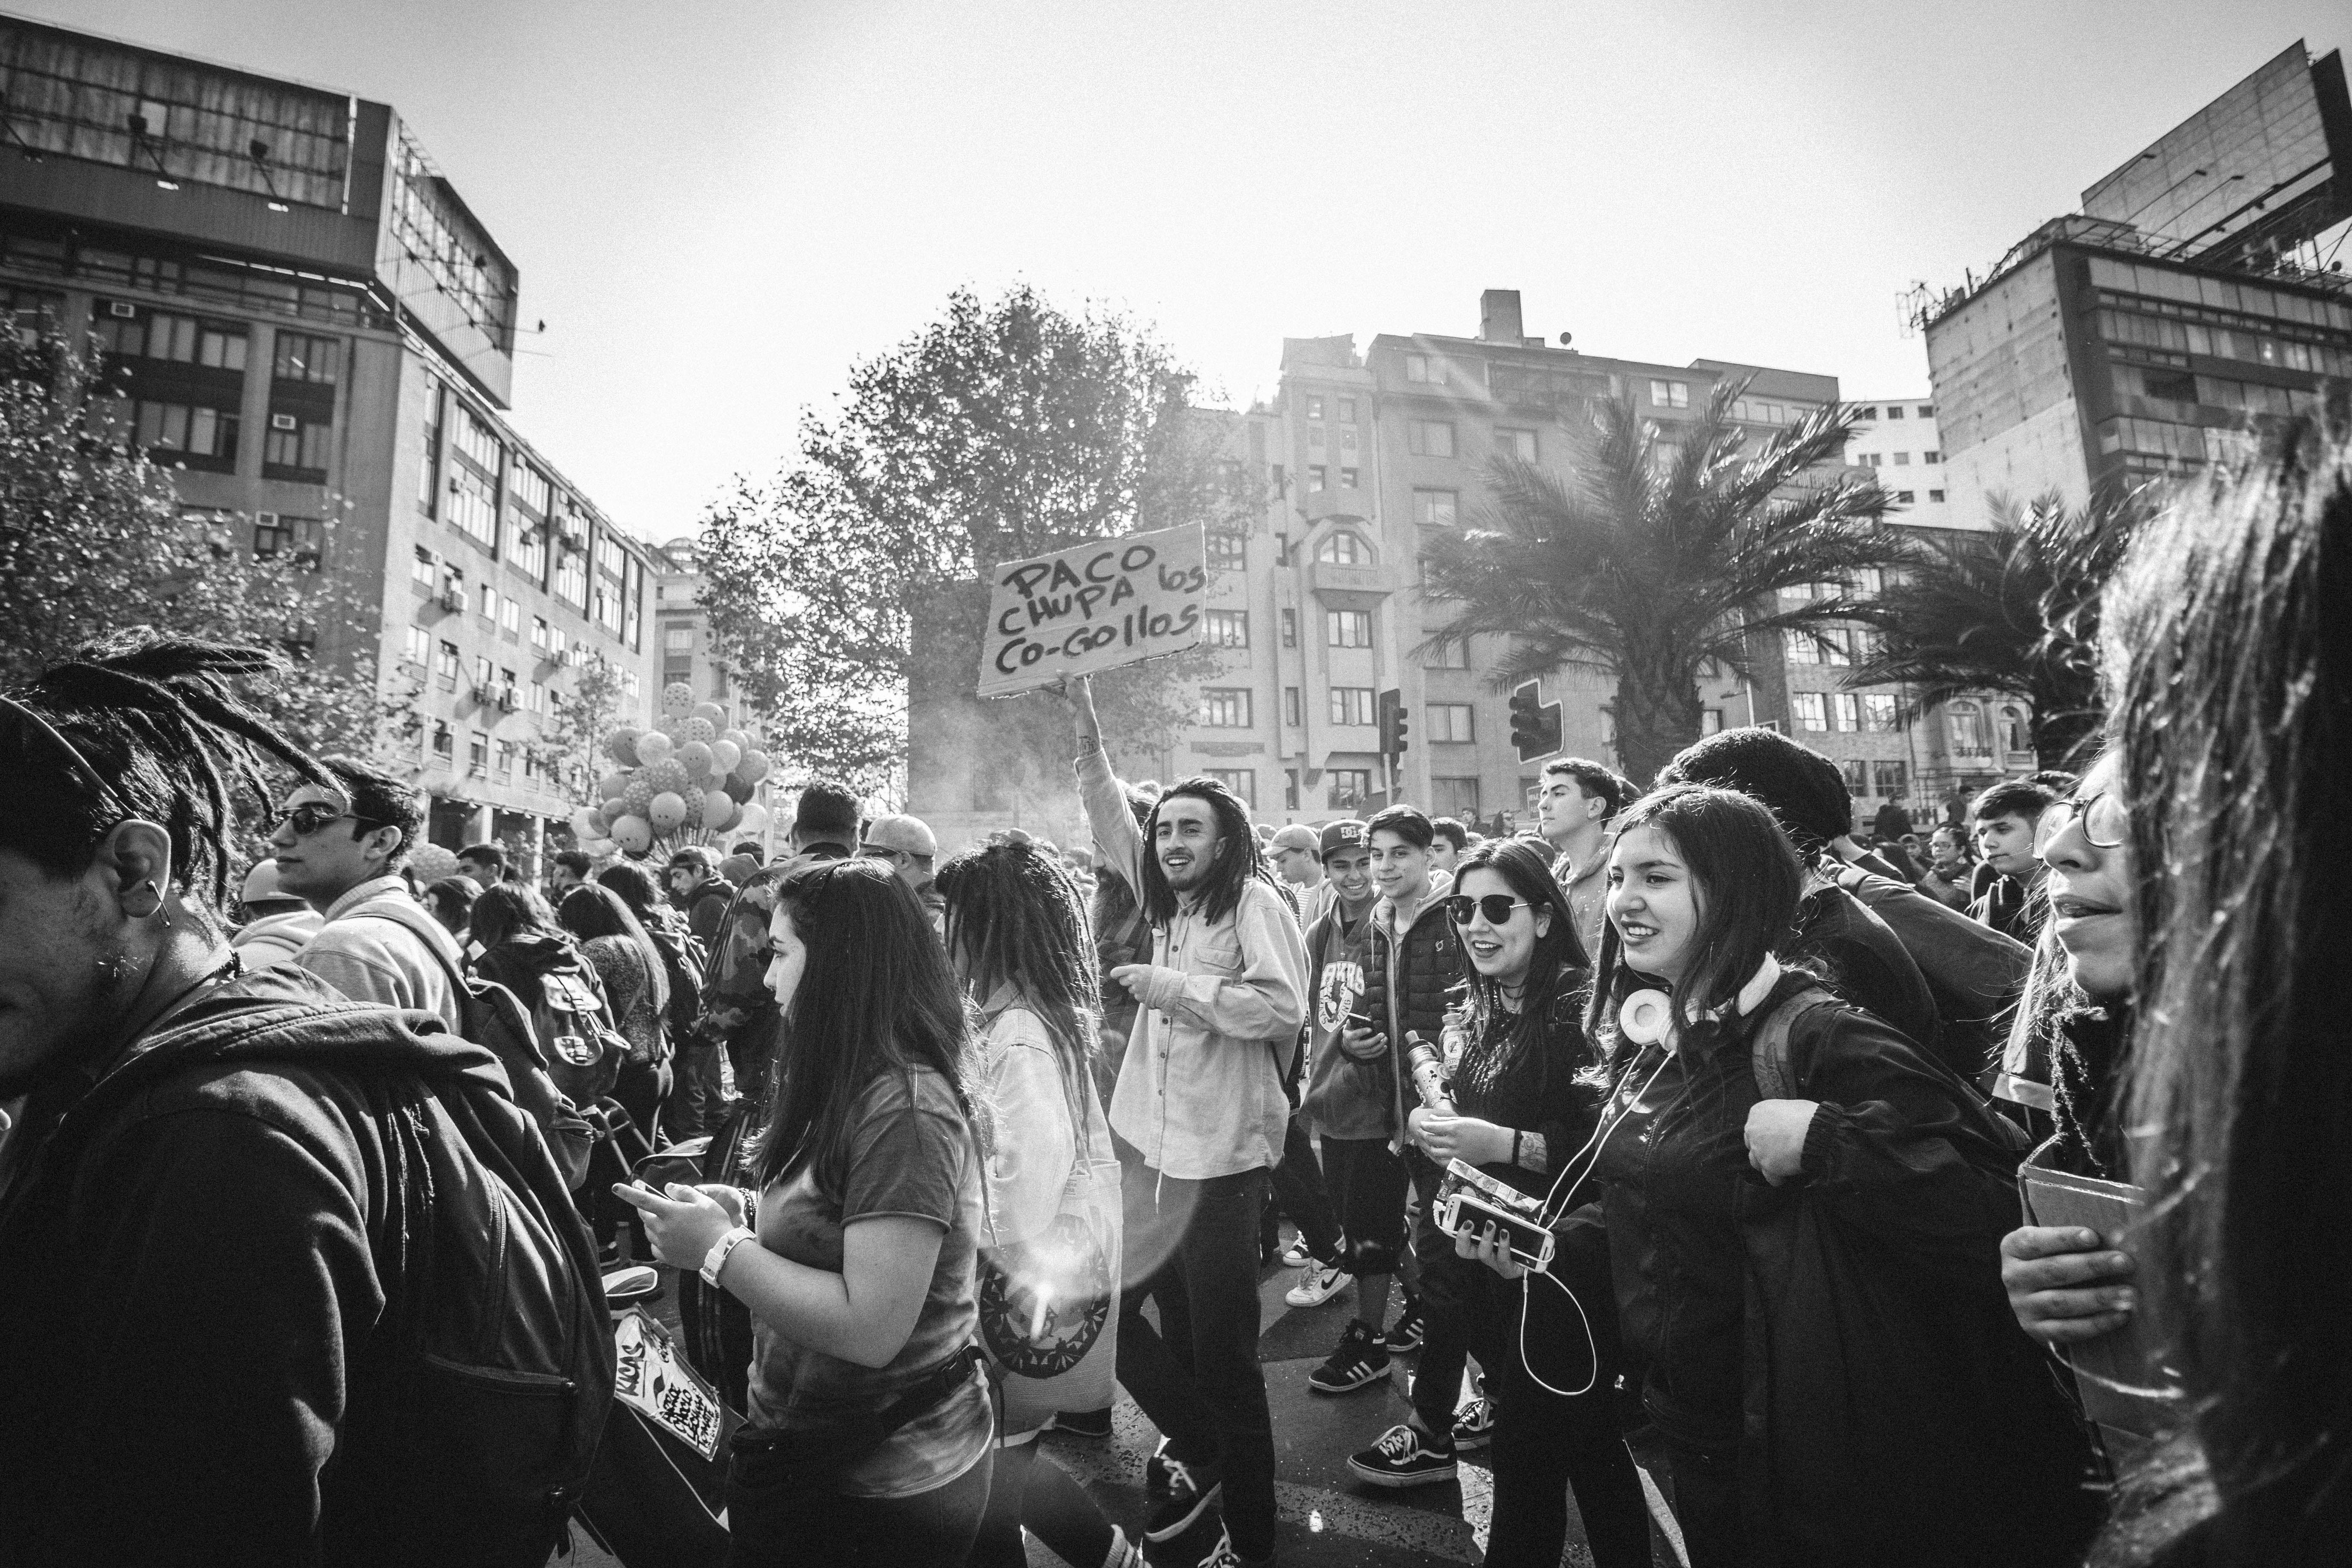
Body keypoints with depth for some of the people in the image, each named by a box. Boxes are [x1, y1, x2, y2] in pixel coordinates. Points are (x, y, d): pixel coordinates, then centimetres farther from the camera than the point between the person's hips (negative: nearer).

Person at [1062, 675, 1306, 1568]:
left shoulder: (1253, 901, -10)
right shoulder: (1169, 903, 11)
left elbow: (1283, 1005, -20)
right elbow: (1111, 825, 15)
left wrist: (1177, 989, -16)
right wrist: (1087, 731, 7)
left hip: (1221, 1156, -8)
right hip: (1153, 1148, 8)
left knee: (1222, 1347, 4)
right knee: (1103, 1300, 16)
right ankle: (1199, 1452, 37)